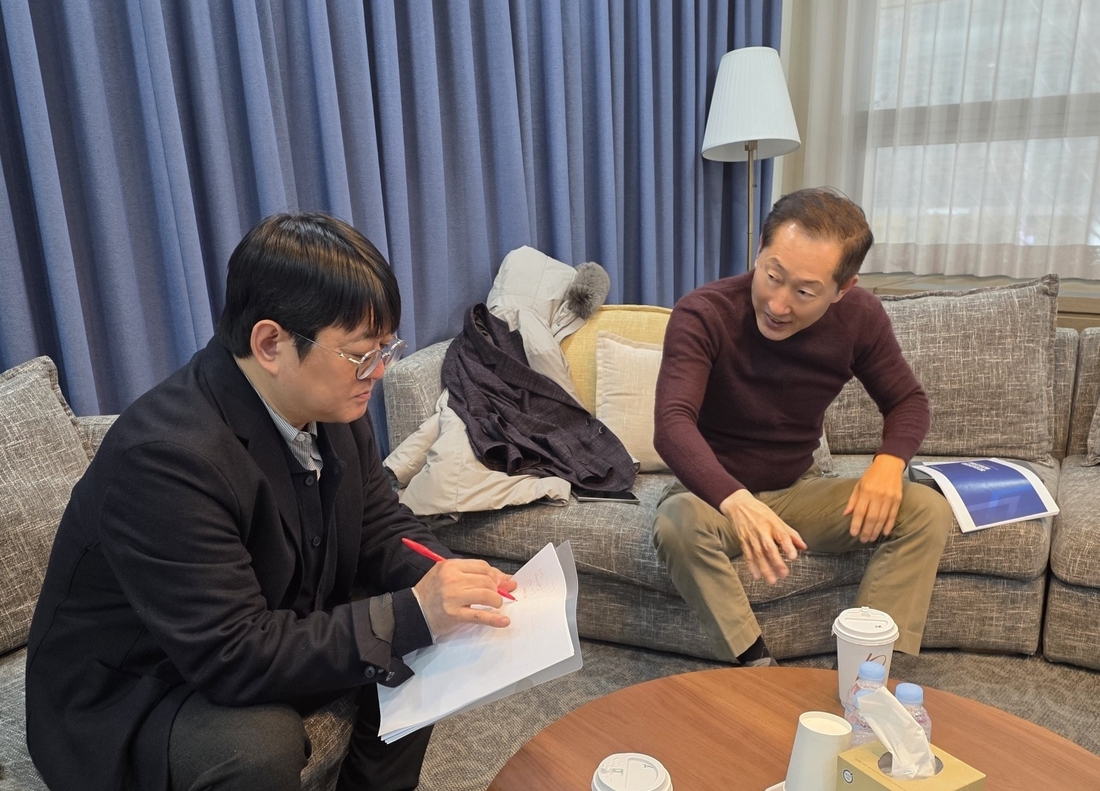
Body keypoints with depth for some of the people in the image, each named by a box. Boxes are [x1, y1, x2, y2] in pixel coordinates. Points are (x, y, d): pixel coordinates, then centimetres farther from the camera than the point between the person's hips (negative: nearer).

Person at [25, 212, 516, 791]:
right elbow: (233, 658, -32)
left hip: (267, 637, 7)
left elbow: (382, 528, -1)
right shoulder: (162, 456, -33)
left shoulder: (330, 404, -11)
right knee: (261, 744, -33)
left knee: (428, 637, -4)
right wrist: (410, 615, -36)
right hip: (126, 701, -6)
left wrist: (452, 584, -20)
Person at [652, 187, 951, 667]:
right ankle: (757, 667, -20)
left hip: (799, 490, 4)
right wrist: (737, 502, -56)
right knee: (678, 522, -37)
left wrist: (890, 460, -19)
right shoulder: (702, 315, -24)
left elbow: (908, 400, 4)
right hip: (715, 492, -4)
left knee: (928, 511, -15)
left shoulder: (859, 317, -10)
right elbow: (672, 423, -37)